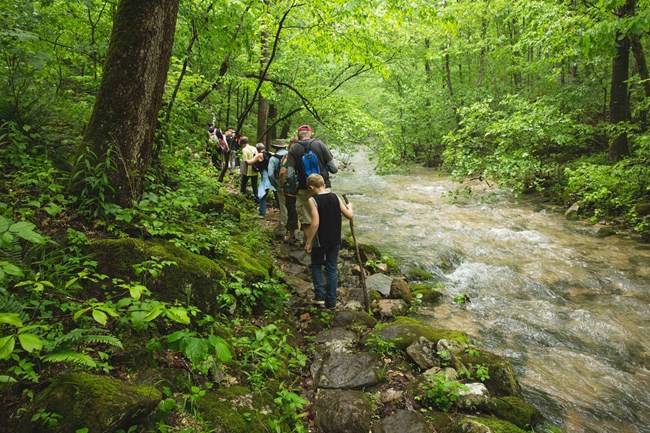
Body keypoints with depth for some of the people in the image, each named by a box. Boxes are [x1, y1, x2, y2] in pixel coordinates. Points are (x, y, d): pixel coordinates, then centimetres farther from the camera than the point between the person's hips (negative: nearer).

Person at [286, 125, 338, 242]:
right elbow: (334, 169, -2)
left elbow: (290, 174, -9)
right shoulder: (319, 144, 0)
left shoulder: (293, 149, 0)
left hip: (304, 190, 0)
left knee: (306, 223, 10)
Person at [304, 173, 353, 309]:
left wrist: (308, 242, -12)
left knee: (316, 266, 19)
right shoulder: (335, 197, -2)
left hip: (320, 240, -4)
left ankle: (320, 296, 14)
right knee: (332, 269, 12)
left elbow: (315, 223, -21)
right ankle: (331, 301, 17)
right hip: (335, 240, 4)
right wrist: (350, 206, 21)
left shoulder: (313, 200, -15)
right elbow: (349, 215, -1)